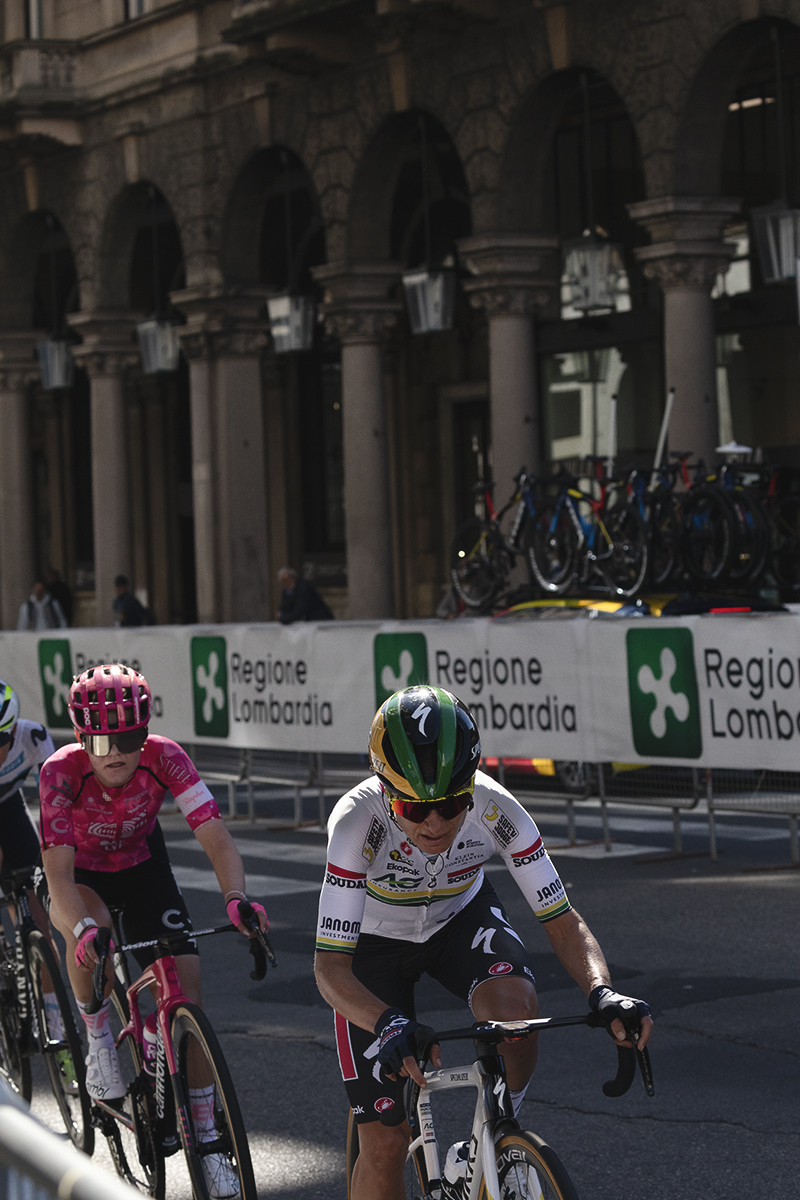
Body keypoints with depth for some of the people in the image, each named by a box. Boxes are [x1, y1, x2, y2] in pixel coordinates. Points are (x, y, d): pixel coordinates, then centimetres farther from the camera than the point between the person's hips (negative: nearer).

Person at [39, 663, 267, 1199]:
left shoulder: (165, 758, -29)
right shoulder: (62, 772, -34)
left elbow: (216, 838, -33)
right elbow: (58, 875, -39)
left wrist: (236, 898, -52)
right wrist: (84, 929, -59)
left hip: (142, 865, 2)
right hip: (81, 875, -2)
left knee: (187, 980, -11)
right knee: (89, 928, -37)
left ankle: (206, 1134, 0)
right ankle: (98, 1035, -9)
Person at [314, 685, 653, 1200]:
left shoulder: (496, 810, -31)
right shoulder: (359, 821, -37)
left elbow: (562, 920, -24)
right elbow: (330, 967, -38)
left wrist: (602, 991, -44)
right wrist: (388, 1023, -58)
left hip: (461, 914, 2)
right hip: (377, 938, -1)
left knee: (514, 1006, -33)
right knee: (386, 1144, -8)